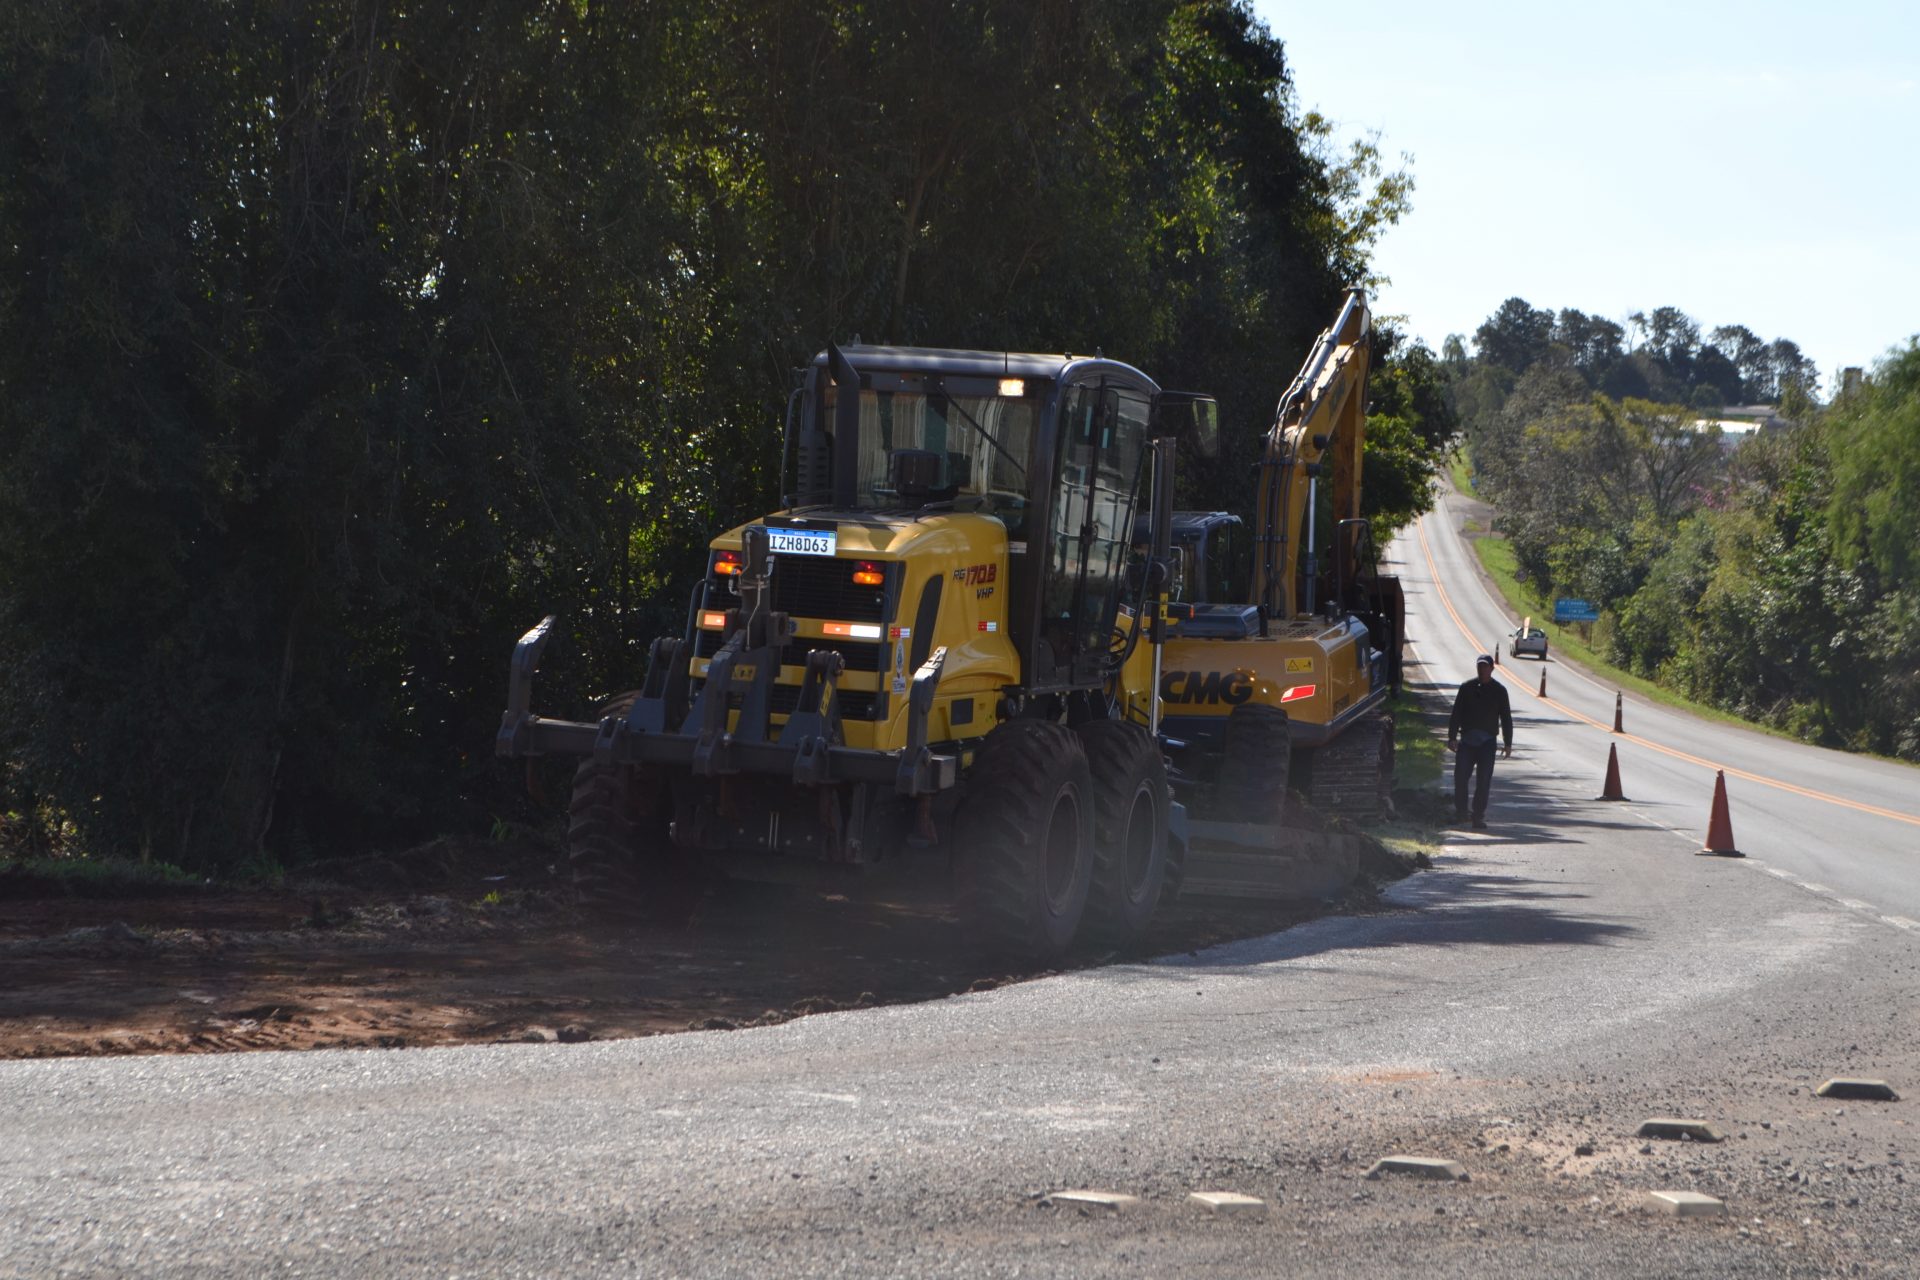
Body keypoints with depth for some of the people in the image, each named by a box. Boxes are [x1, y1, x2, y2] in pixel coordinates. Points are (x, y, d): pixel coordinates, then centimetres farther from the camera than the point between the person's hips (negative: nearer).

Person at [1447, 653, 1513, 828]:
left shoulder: (1499, 690, 5)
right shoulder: (1467, 688, 6)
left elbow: (1506, 718, 7)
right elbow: (1456, 714, 8)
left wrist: (1508, 743, 3)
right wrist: (1452, 737, 0)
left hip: (1487, 741, -1)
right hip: (1467, 740, 1)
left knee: (1483, 781, -3)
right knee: (1460, 776, -3)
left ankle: (1479, 817, 1)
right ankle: (1460, 812, 11)